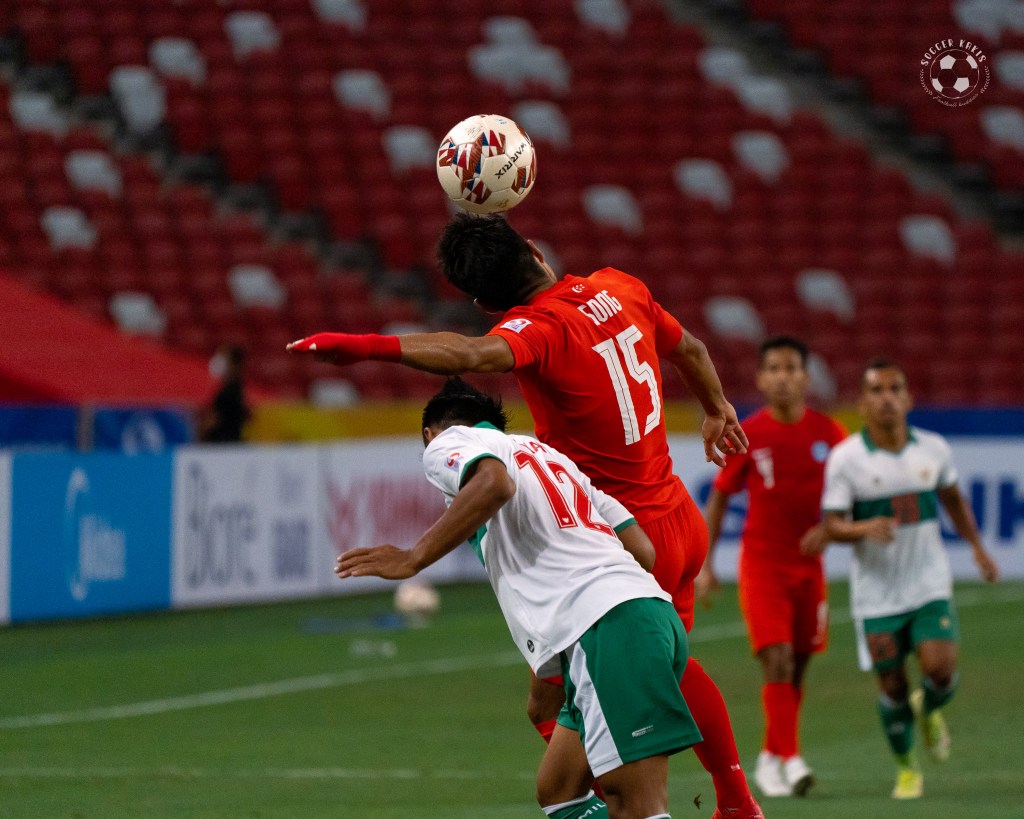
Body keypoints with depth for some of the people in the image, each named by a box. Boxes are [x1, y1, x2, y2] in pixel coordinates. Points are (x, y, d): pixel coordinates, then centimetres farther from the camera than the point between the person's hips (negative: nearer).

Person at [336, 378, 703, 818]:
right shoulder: (547, 454, 31)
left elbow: (493, 482, -18)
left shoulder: (446, 443, 9)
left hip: (608, 625, -9)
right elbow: (643, 550, 27)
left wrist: (414, 558, -12)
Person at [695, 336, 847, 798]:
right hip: (761, 564, -3)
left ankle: (770, 759, 23)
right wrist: (705, 566, 0)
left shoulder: (828, 433, 0)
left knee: (796, 668, 8)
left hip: (808, 564, 3)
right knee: (777, 661, -16)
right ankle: (790, 760, -20)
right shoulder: (747, 436, -4)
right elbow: (718, 500, 3)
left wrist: (828, 528, -12)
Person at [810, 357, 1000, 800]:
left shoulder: (933, 449, 0)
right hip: (877, 593, -2)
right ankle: (906, 766, 25)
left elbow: (953, 498, 20)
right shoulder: (845, 459, -9)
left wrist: (977, 546, 15)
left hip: (930, 585, 2)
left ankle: (929, 709, 22)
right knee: (892, 687, 1)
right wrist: (866, 528, -29)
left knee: (940, 669, -15)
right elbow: (832, 525, -9)